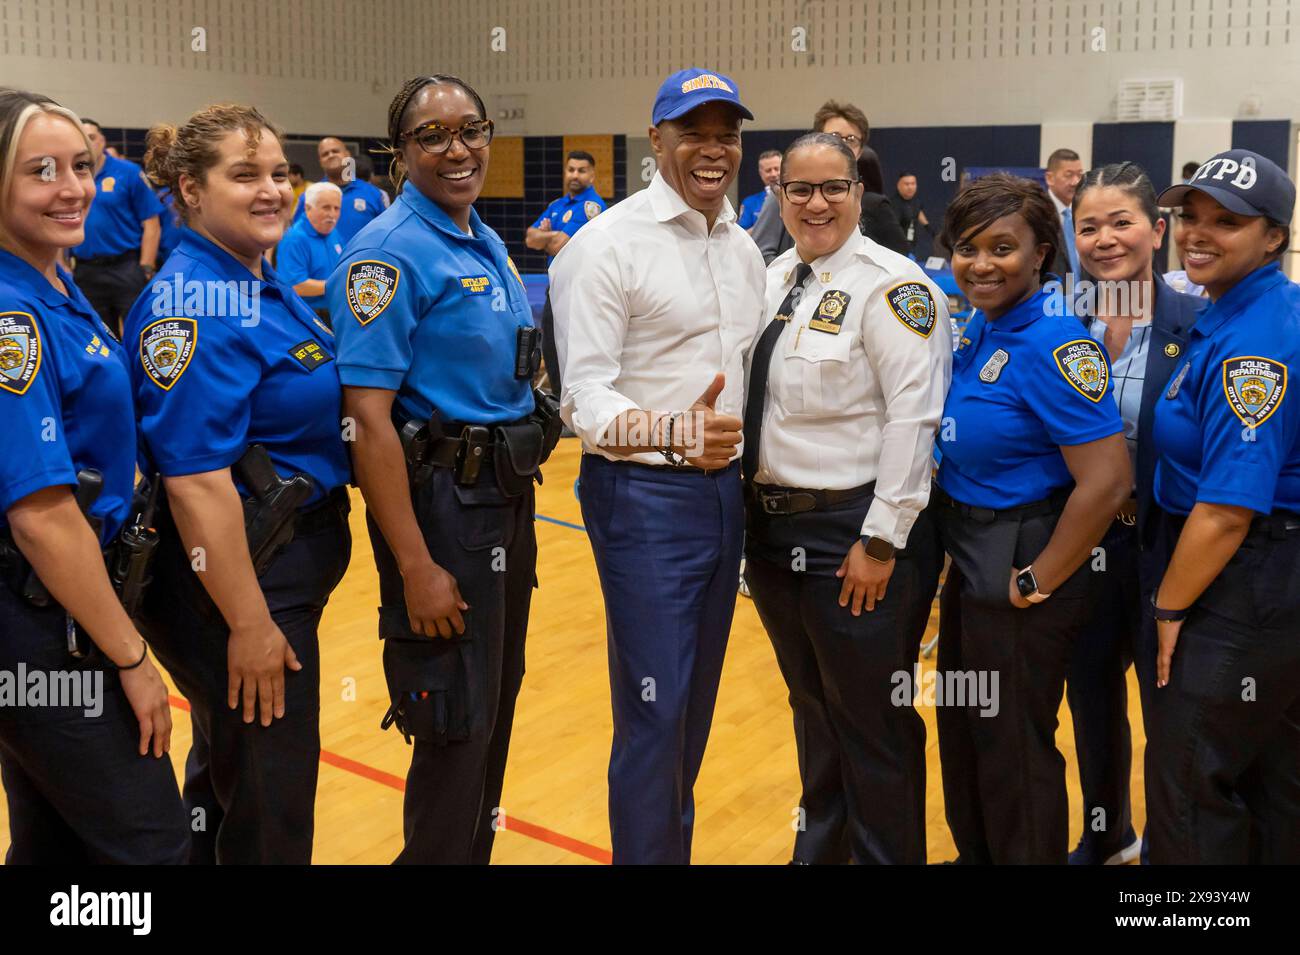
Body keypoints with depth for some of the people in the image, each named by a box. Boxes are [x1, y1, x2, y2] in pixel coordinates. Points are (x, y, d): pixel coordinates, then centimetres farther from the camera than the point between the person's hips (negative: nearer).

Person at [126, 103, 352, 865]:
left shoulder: (265, 285, 9)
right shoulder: (192, 303, -20)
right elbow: (195, 481, -24)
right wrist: (249, 623, -23)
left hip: (292, 557, 9)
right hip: (235, 574, -9)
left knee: (230, 774, 25)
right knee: (268, 810, 5)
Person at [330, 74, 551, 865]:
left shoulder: (488, 243, 10)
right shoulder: (392, 251, -15)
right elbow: (369, 416, -21)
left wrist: (517, 503, 14)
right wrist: (415, 567, -24)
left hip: (508, 499, 9)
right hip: (440, 502, -8)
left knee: (498, 703, 20)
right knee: (457, 723, 3)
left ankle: (478, 844, 39)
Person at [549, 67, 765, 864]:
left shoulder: (744, 249, 12)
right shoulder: (608, 244, -11)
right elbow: (583, 395, -18)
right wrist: (671, 433, -33)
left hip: (726, 492, 7)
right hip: (646, 498, -7)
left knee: (697, 707, 16)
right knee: (654, 712, -3)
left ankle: (677, 838, 32)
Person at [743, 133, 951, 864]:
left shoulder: (889, 284, -13)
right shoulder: (774, 278, 9)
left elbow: (913, 418, -19)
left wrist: (881, 540, -19)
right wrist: (754, 511, 10)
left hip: (853, 531, -7)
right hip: (772, 525, 8)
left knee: (872, 723, 7)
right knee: (813, 712, 23)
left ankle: (887, 854, 26)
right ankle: (820, 847, 42)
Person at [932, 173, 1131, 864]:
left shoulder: (1052, 344, -23)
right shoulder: (982, 327, 3)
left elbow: (1107, 481, -28)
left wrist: (1037, 583, -18)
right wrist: (966, 560, 12)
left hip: (1019, 565, -9)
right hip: (969, 564, 9)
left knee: (1013, 751, 9)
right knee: (962, 733, 23)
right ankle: (973, 853, 43)